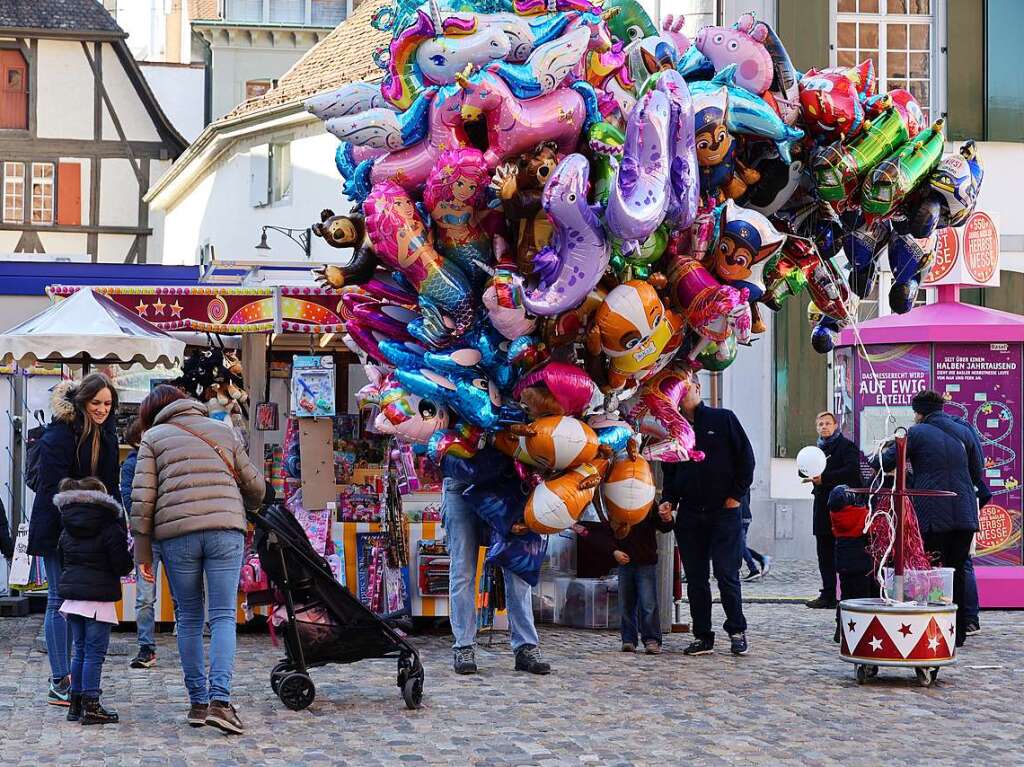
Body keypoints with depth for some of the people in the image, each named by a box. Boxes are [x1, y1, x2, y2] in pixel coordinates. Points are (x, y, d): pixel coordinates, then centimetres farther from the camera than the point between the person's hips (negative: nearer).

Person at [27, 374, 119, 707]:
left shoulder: (106, 435, 10)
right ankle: (60, 682, -2)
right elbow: (53, 487, -18)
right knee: (60, 601, -4)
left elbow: (110, 485, 16)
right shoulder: (60, 433, -14)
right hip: (59, 530, -7)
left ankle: (65, 675, 17)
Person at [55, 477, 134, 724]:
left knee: (79, 651, 15)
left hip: (72, 597, 6)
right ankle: (90, 706, -3)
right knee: (95, 652, -2)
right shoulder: (109, 528, -9)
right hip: (98, 597, -6)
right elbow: (122, 566, -9)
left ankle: (75, 703, 17)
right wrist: (131, 554, 9)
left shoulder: (67, 530, 11)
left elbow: (63, 561, 17)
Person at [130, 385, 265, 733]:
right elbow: (255, 486, 20)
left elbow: (142, 499, 3)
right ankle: (220, 700, -15)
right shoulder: (222, 431, 18)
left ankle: (197, 702, 12)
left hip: (176, 535, 0)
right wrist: (243, 509, 42)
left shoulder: (154, 437, 11)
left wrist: (143, 552, 7)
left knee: (189, 619, 11)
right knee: (223, 617, 0)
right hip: (225, 531, 1)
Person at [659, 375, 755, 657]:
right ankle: (702, 637, 10)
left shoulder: (723, 419, 1)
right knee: (695, 578, 5)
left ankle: (737, 632, 8)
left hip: (724, 512, -4)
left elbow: (746, 457, 0)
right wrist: (668, 501, 2)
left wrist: (737, 495, -6)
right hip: (689, 515, 4)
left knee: (727, 575, -5)